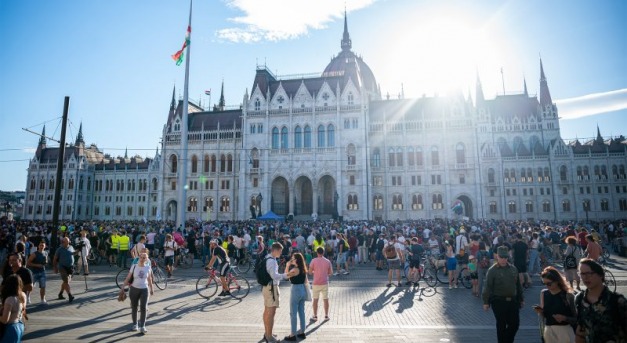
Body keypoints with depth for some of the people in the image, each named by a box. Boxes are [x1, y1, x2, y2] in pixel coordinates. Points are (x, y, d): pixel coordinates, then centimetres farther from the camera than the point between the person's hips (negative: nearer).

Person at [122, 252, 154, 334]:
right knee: (134, 308, 11)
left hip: (144, 289, 0)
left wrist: (151, 289, 18)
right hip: (134, 289, 0)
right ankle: (135, 324, 28)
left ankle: (142, 326, 1)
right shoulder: (134, 267, -6)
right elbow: (128, 278, -3)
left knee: (143, 308, -7)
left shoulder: (148, 268, -1)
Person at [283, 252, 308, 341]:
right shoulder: (303, 269, 6)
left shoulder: (295, 269, -18)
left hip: (296, 290, -8)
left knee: (293, 313, 1)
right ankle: (302, 332, 24)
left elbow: (286, 275, -5)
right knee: (301, 312, 16)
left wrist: (287, 265, 1)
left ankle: (293, 335, 7)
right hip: (303, 290, 8)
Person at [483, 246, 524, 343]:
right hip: (498, 301, -5)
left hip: (513, 300, 5)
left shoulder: (513, 269, 6)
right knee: (501, 325, 6)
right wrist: (486, 302, -11)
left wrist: (521, 299, 16)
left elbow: (518, 285, 15)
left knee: (515, 323, 9)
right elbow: (488, 287, -10)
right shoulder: (492, 270, -10)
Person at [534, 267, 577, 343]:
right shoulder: (543, 294, 3)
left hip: (564, 332, -4)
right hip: (549, 332, 4)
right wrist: (540, 312, -9)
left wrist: (565, 318, -21)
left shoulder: (568, 295, -9)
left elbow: (576, 319, -4)